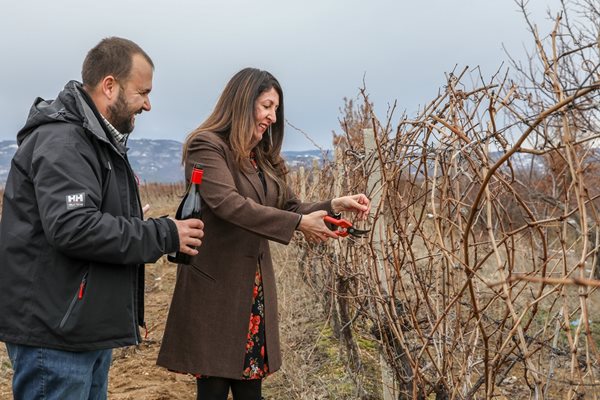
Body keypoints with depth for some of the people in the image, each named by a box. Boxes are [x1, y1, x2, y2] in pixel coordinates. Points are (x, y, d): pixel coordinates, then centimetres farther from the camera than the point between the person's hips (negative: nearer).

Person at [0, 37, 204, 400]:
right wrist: (165, 235, -20)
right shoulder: (61, 141, -17)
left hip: (88, 327, 10)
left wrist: (167, 234, 9)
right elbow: (73, 228, -28)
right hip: (55, 333, -10)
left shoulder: (98, 140, 17)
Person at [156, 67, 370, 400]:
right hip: (215, 286, -7)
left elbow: (290, 207, 14)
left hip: (255, 288, 7)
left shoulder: (261, 157, 16)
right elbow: (228, 203, -24)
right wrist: (298, 223, -24)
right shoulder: (206, 146, -9)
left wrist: (334, 206, -3)